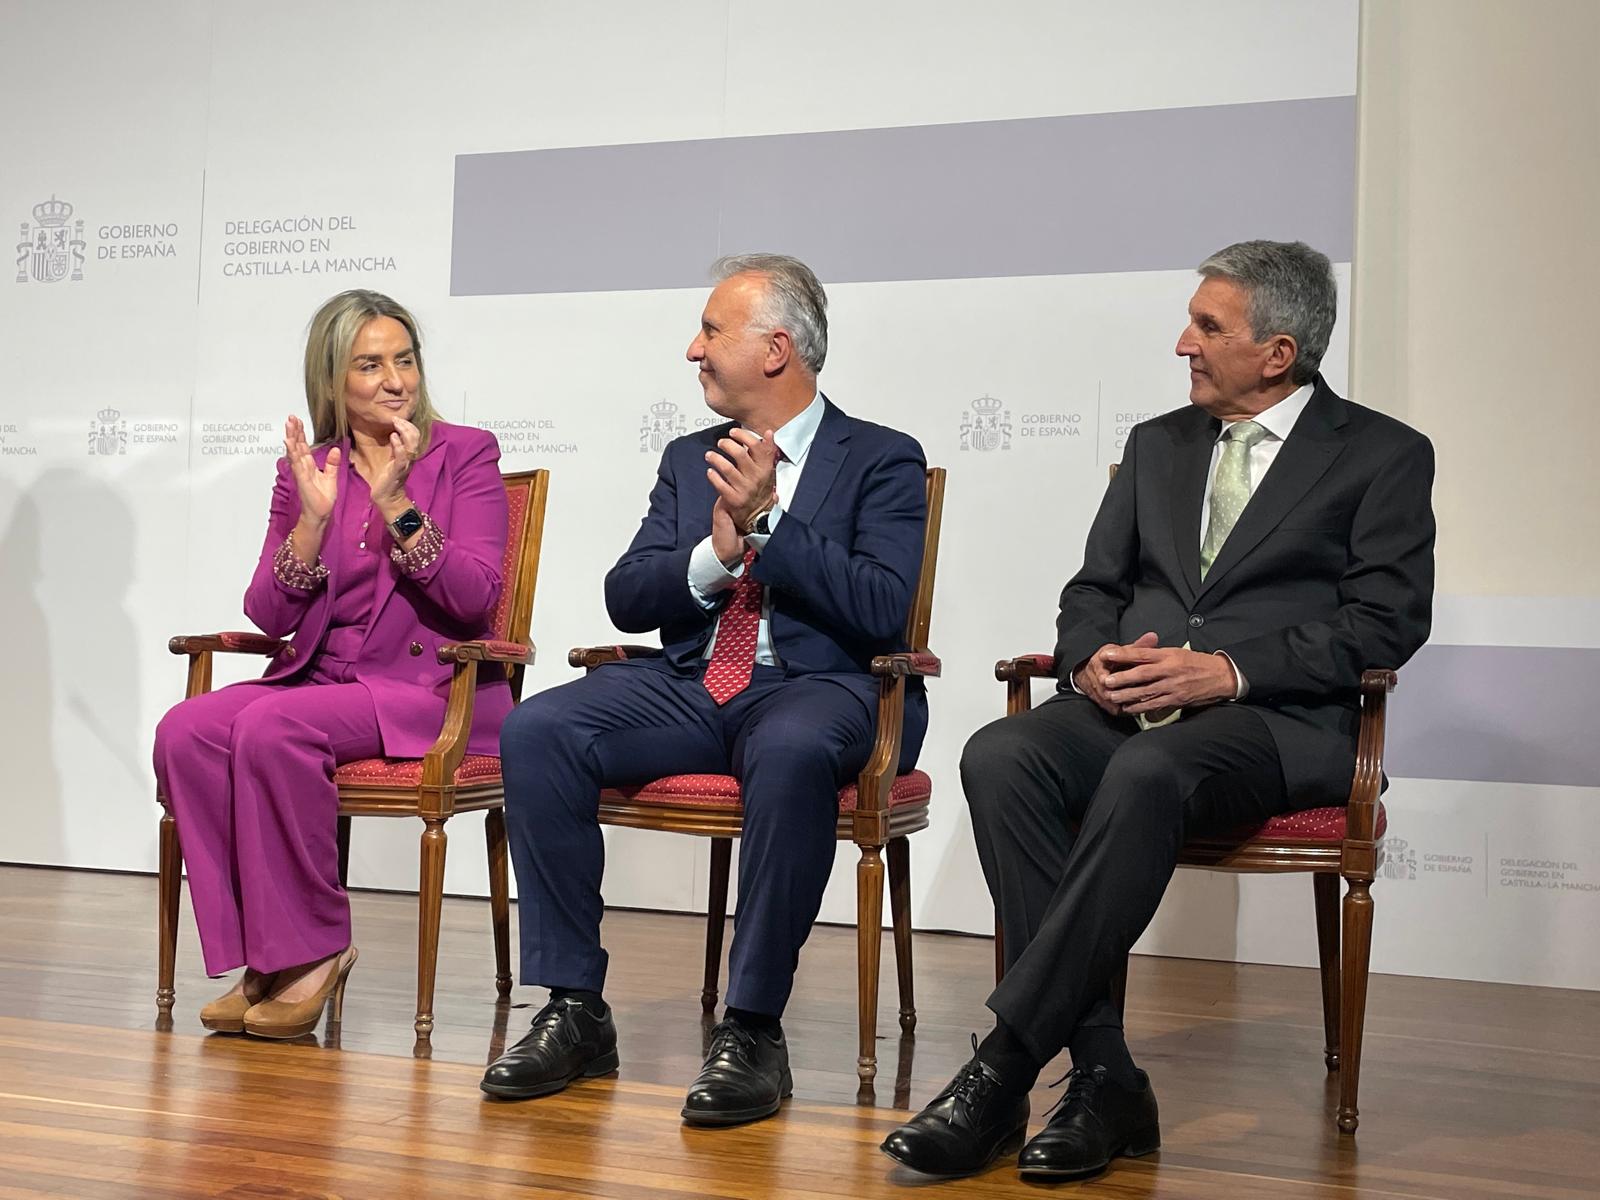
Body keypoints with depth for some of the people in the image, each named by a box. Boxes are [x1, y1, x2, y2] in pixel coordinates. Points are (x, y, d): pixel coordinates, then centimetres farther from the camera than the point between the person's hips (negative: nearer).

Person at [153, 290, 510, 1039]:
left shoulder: (466, 454, 2)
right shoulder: (305, 468, 12)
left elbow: (475, 598, -10)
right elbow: (269, 616, 5)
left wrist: (394, 502, -16)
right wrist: (314, 517, -10)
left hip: (433, 691, -4)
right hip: (320, 679, 5)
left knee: (271, 728, -31)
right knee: (185, 731, -24)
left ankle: (309, 953, -16)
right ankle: (263, 958, -16)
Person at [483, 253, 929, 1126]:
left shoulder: (882, 460, 3)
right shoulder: (689, 459, 19)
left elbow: (882, 611, -11)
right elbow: (626, 599, 11)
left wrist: (768, 523, -15)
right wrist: (712, 557, -9)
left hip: (817, 686, -5)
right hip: (689, 686, 5)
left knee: (792, 753, -41)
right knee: (535, 732, -20)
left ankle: (752, 1030, -29)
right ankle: (575, 1010, -15)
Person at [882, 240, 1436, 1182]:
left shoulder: (1385, 455, 8)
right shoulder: (1159, 444, 23)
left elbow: (1389, 620, -3)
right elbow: (1094, 589, 21)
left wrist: (1229, 670, -15)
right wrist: (1093, 659, -4)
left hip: (1278, 720, -5)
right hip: (1129, 704, 5)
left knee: (1147, 773, -39)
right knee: (1000, 758, -28)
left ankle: (1003, 1068, -34)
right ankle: (1105, 1079, -27)